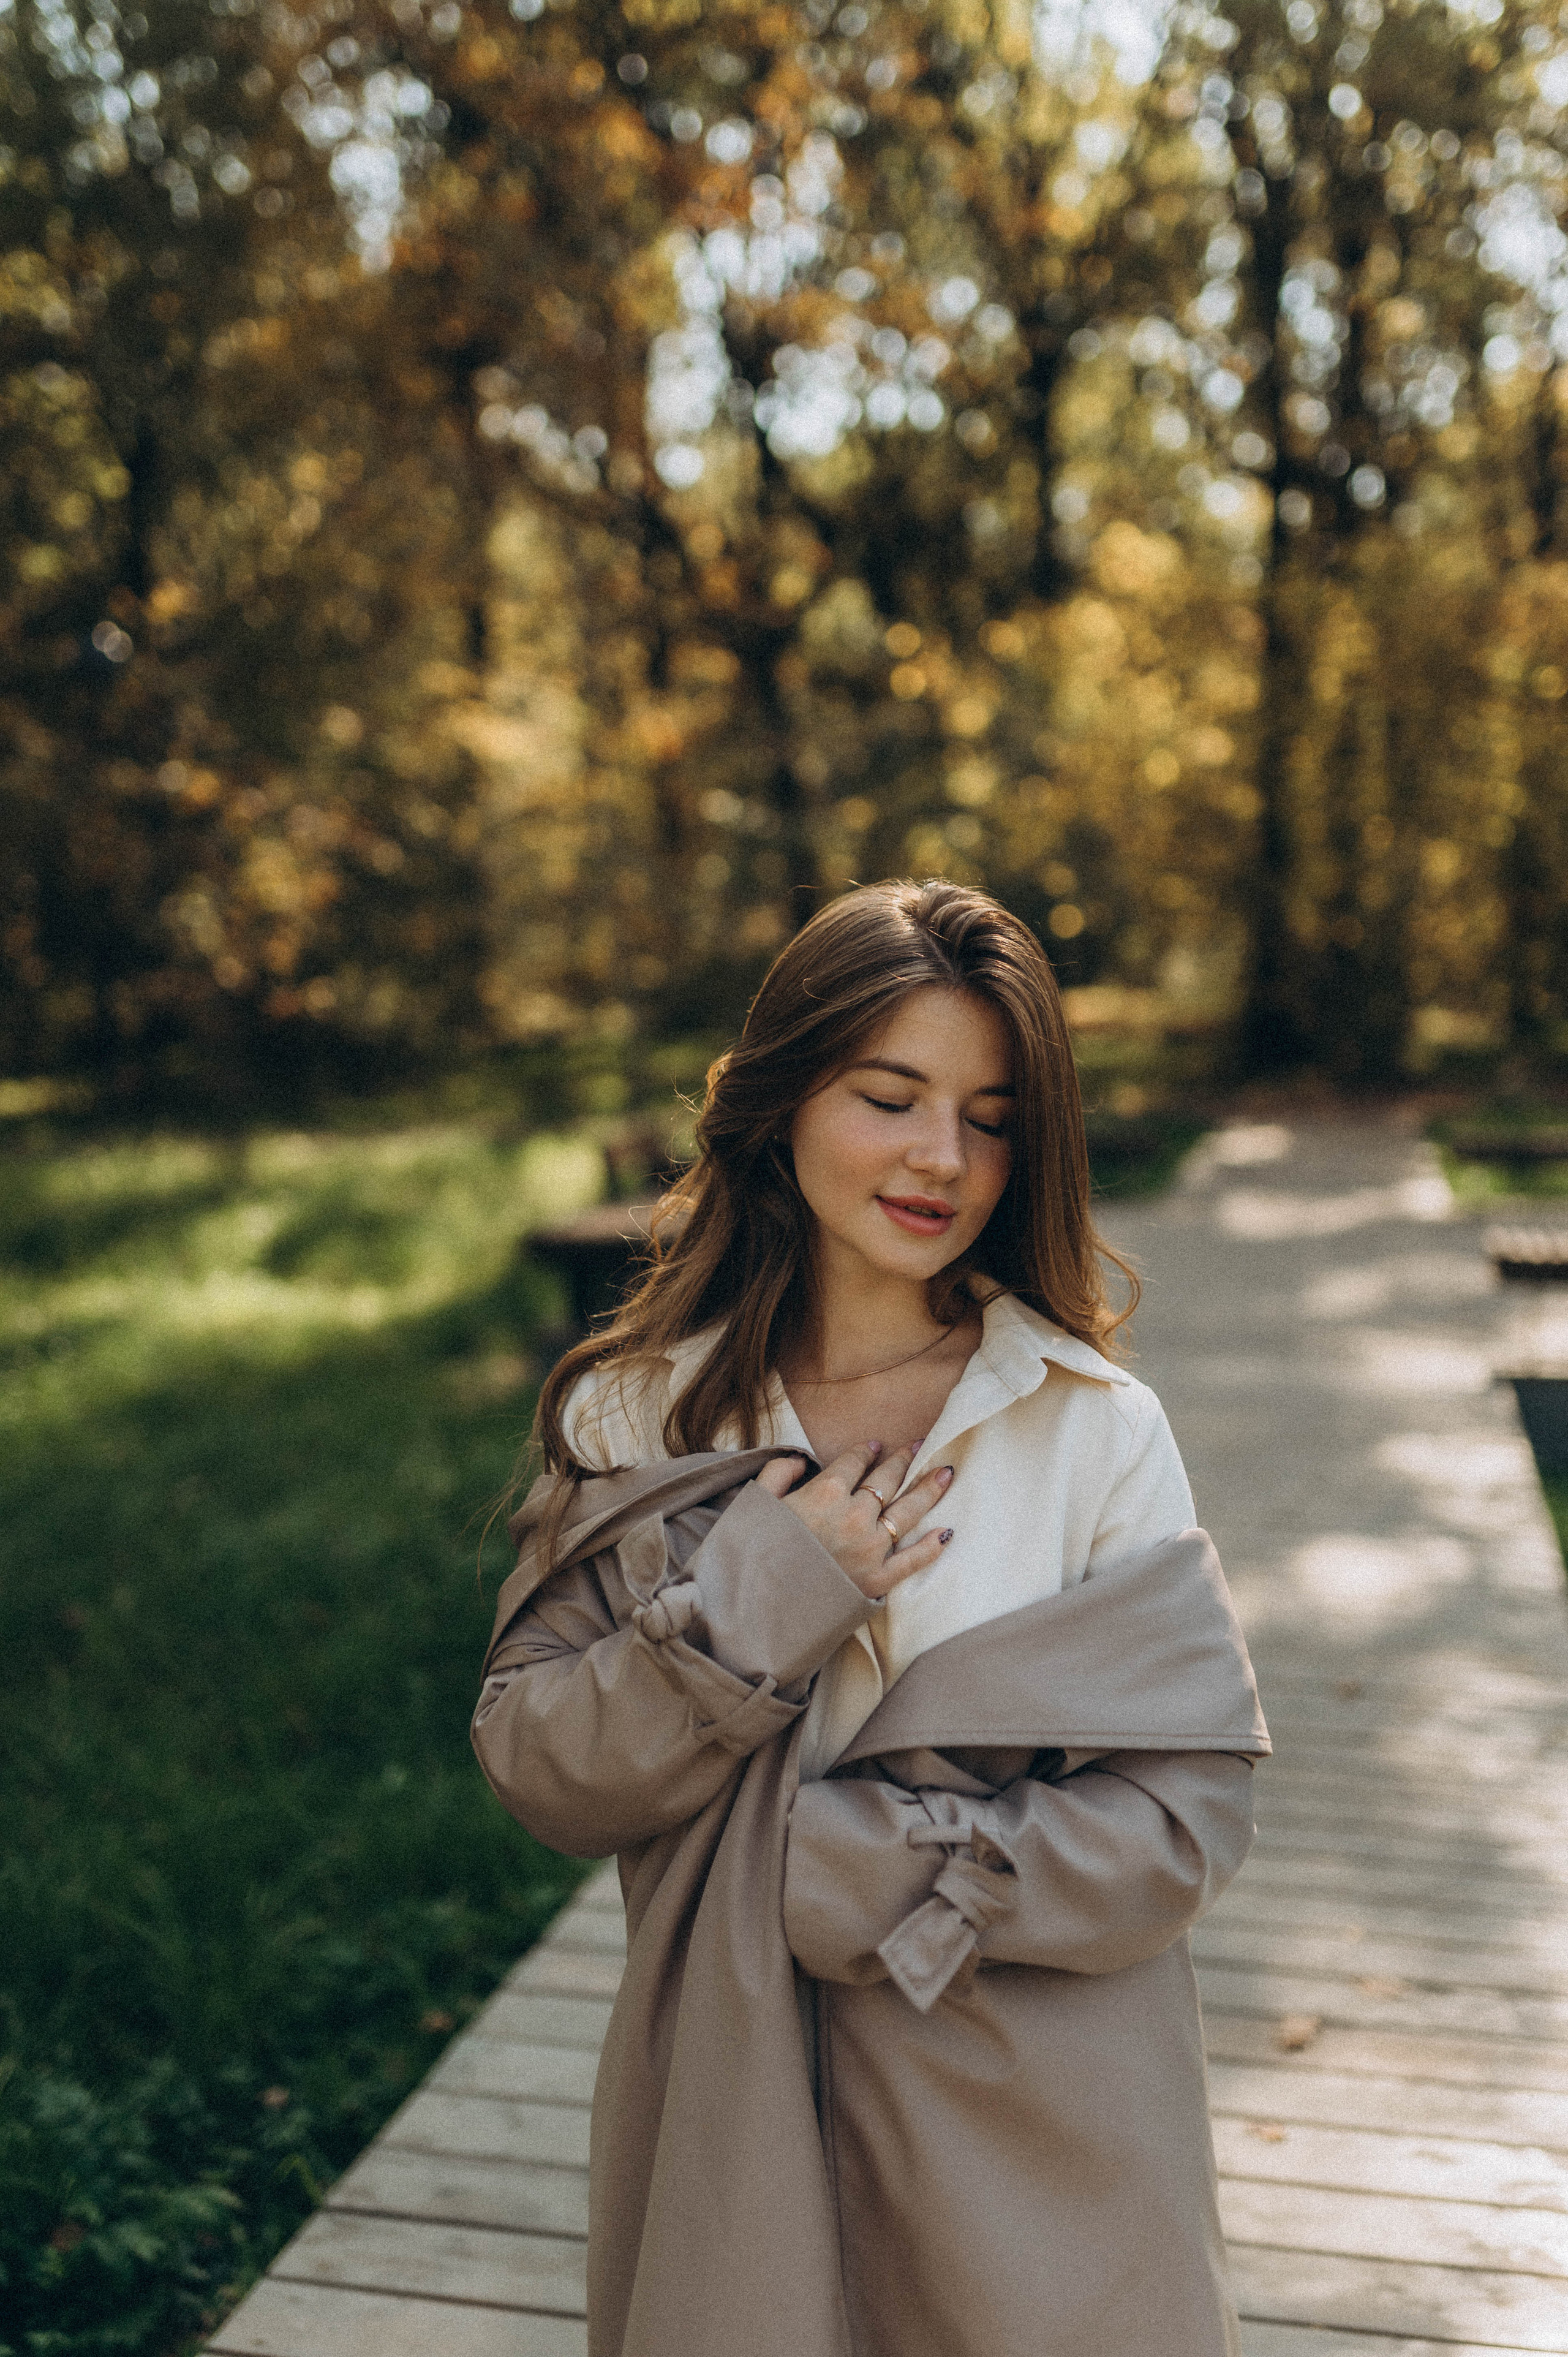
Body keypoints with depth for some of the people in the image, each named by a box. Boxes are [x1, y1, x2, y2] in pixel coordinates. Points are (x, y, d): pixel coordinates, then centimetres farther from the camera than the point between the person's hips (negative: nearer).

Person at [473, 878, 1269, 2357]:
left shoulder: (1098, 1429, -10)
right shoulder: (633, 1417, -4)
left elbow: (1183, 1822, -12)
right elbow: (538, 1775, -5)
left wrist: (832, 1869, -18)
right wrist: (750, 1612, -21)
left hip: (1035, 2124, -1)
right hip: (729, 2112, 1)